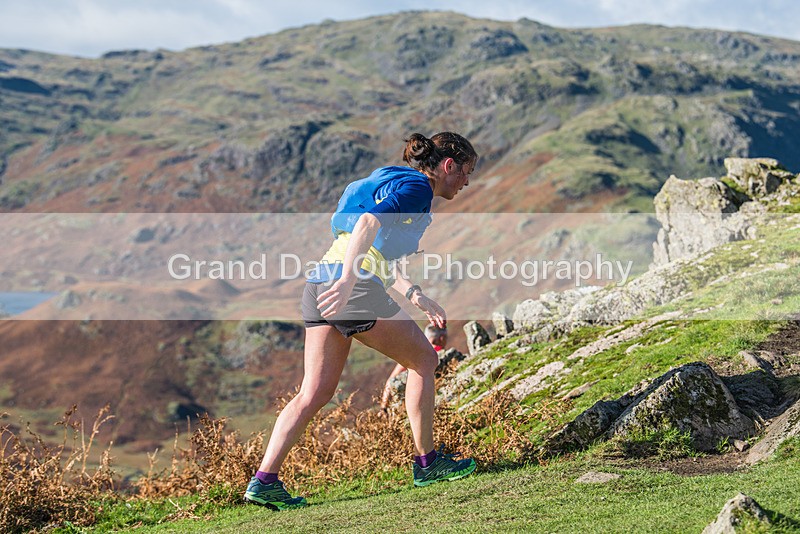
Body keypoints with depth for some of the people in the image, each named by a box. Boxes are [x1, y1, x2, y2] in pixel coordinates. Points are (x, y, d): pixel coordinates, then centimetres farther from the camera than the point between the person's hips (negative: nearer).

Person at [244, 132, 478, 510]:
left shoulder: (392, 182, 27)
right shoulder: (416, 187, -2)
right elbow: (370, 222, -19)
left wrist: (416, 297, 22)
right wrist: (348, 280, -30)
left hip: (321, 282, 9)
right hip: (355, 285, -9)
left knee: (315, 393, 7)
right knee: (423, 359, 8)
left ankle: (264, 480, 0)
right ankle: (427, 463, 15)